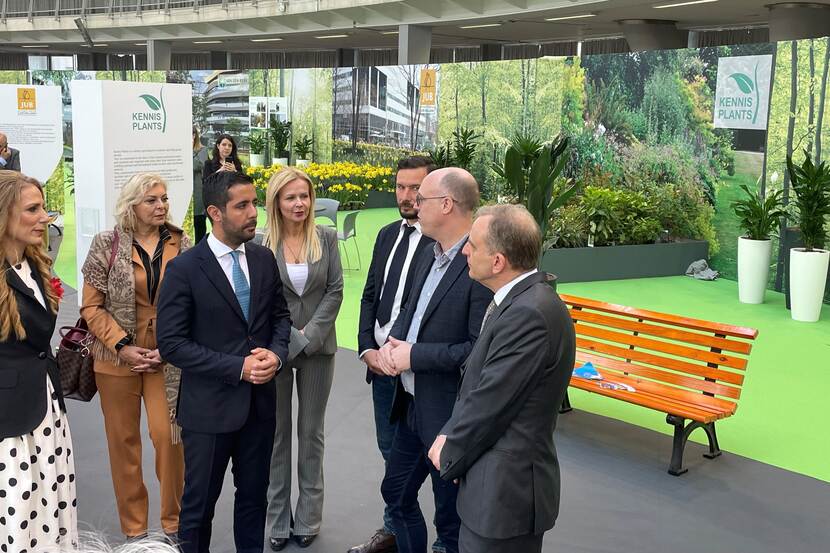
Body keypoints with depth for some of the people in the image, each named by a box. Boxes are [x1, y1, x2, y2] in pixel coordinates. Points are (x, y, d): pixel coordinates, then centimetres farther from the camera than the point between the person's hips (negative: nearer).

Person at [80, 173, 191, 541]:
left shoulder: (181, 245, 1)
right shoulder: (106, 245, -4)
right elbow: (91, 306, -3)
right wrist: (122, 345, -12)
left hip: (167, 358, 1)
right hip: (117, 358, 0)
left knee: (168, 436, -6)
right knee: (123, 441, 8)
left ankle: (173, 522, 14)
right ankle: (133, 528, 22)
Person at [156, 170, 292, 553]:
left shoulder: (264, 259, 2)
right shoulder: (184, 269, -13)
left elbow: (280, 314, 12)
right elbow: (172, 343, -15)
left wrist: (276, 353, -9)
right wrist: (237, 368, -20)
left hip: (260, 402, 5)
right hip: (209, 407, -4)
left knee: (254, 496, 18)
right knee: (199, 505, 11)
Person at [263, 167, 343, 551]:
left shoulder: (326, 237, 0)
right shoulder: (260, 243, -6)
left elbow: (335, 290, -3)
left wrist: (308, 335, -11)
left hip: (317, 347, 1)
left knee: (311, 433, 10)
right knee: (276, 433, 7)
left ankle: (308, 517, 22)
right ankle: (277, 519, 20)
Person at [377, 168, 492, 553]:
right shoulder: (428, 257, 7)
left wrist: (415, 355, -20)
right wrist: (393, 341, -4)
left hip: (449, 415, -9)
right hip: (413, 405, 9)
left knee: (452, 521, 9)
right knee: (396, 493, 24)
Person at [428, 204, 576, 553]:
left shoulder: (529, 314, -25)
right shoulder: (523, 299, 6)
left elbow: (490, 403, -21)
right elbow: (477, 383, 11)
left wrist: (449, 455, -6)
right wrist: (450, 437, 0)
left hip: (506, 488, -9)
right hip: (503, 479, 9)